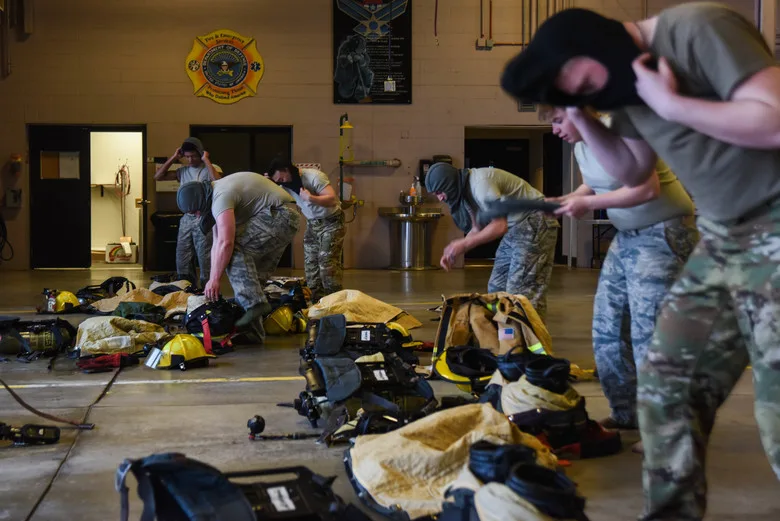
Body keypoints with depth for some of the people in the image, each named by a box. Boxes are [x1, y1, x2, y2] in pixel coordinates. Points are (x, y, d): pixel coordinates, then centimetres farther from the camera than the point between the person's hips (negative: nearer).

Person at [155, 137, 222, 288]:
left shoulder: (211, 169, -3)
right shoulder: (183, 171, 11)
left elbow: (218, 182, -25)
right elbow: (158, 176, 8)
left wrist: (206, 161, -17)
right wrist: (173, 158, 4)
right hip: (186, 219, 6)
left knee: (205, 260, -7)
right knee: (182, 261, 8)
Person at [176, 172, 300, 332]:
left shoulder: (221, 197, -18)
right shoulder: (216, 193, 14)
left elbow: (225, 243, -26)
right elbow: (217, 244, 13)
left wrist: (214, 280, -18)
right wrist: (213, 282, 9)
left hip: (279, 216, -11)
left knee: (234, 249, -19)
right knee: (257, 271, 12)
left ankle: (254, 304, -23)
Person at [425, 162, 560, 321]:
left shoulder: (481, 183, -23)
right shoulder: (466, 190, 7)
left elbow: (499, 226, -26)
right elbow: (477, 229, 14)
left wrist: (463, 244, -21)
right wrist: (453, 252, 1)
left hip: (535, 222, -10)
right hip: (515, 227, 10)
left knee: (523, 291, -15)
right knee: (497, 287, 8)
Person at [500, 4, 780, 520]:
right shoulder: (626, 80, 10)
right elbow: (632, 171, 22)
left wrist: (669, 103, -19)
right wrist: (580, 116, 8)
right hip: (720, 241, 9)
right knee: (665, 386, 9)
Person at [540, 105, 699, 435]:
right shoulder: (580, 147, 9)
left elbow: (647, 189, -28)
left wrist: (587, 203, -23)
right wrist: (568, 200, 1)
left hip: (663, 234, -10)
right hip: (627, 236, 10)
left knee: (649, 335, -13)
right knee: (607, 331, 9)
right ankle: (626, 414, 20)